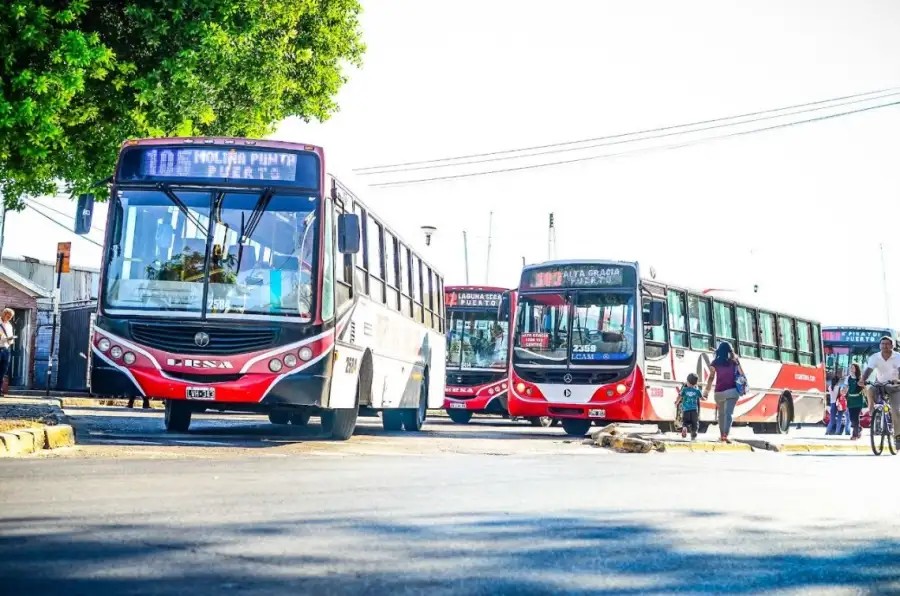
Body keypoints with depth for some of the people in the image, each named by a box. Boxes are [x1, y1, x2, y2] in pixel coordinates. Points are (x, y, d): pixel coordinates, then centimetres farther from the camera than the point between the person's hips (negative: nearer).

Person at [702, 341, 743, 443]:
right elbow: (742, 375, 9)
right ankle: (725, 435, -28)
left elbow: (711, 378, -2)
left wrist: (706, 391, 0)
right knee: (729, 413, -12)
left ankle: (722, 435, 29)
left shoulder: (715, 363, 3)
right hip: (731, 391, -1)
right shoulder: (734, 361, 5)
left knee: (721, 414, 20)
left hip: (719, 392, 1)